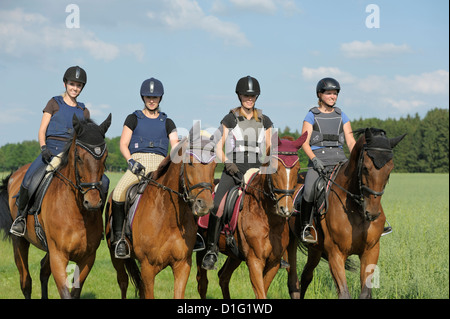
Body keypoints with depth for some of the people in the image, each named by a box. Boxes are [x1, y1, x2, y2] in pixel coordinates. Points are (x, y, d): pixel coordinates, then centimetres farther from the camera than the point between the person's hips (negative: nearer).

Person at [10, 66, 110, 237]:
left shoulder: (84, 111, 18)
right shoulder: (55, 103, 10)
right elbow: (42, 131, 4)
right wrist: (43, 148, -15)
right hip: (51, 150, -3)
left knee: (103, 182, -17)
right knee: (28, 180, -28)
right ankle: (21, 216, -2)